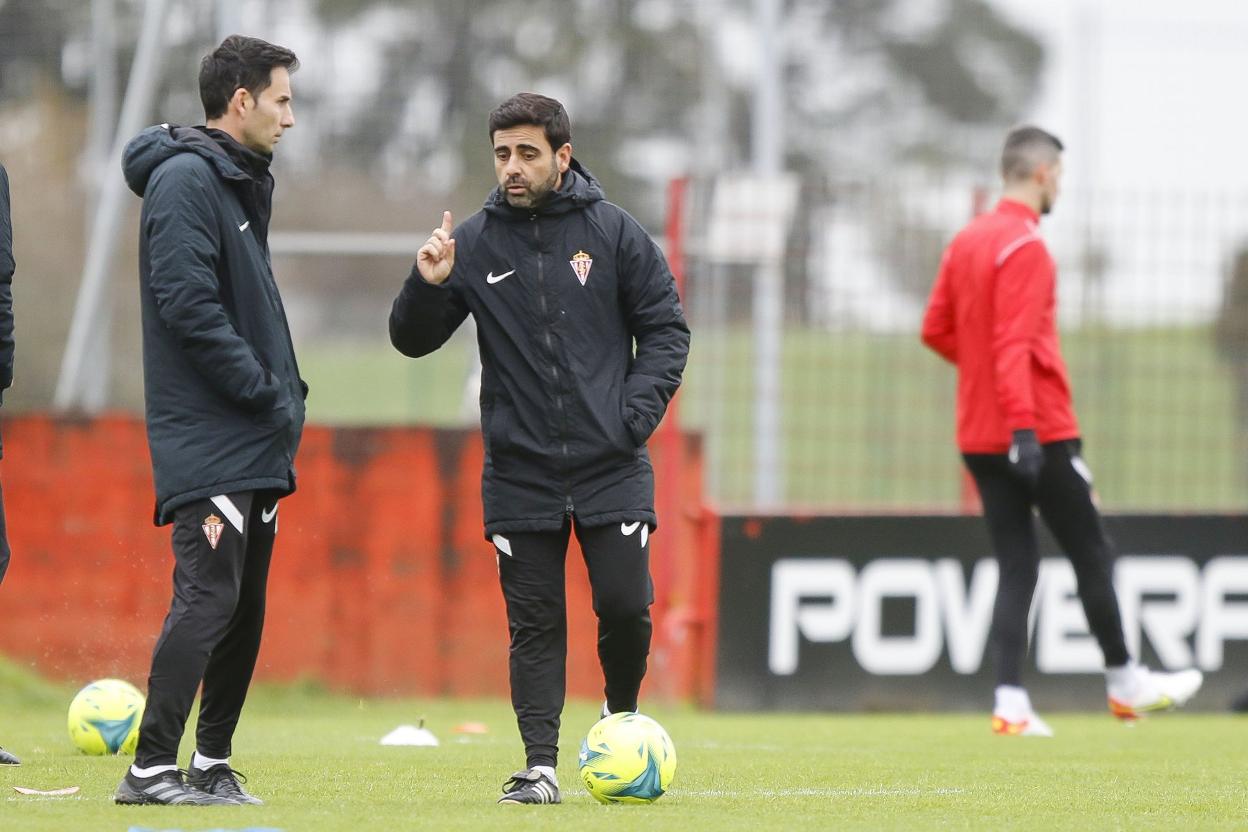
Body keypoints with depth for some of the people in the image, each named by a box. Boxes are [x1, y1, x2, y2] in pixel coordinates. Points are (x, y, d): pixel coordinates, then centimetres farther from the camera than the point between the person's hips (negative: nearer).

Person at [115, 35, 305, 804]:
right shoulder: (186, 179, -12)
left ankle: (212, 764, 15)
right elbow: (188, 306, -20)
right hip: (207, 443, -10)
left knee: (244, 609, 10)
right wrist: (267, 394, -16)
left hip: (256, 446, 10)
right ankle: (153, 767, -15)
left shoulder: (243, 184, 19)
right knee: (207, 597, -15)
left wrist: (287, 393, 10)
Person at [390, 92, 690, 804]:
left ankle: (622, 713, 23)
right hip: (518, 472, 1)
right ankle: (541, 765, 1)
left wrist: (636, 413, -8)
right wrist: (429, 284, -14)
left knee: (625, 607, -4)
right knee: (534, 624, 0)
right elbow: (413, 340, 6)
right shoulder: (475, 243, 2)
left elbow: (666, 329, 4)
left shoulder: (615, 233, -1)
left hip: (612, 470, -1)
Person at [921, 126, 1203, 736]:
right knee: (1091, 555, 6)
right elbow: (1015, 341, -23)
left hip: (979, 436, 8)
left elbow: (937, 330, 16)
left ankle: (1011, 704, -3)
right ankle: (1123, 683, 16)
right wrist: (1023, 424, -27)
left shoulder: (965, 242, 11)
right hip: (1039, 432, -8)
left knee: (1015, 565, 6)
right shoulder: (1024, 246, -14)